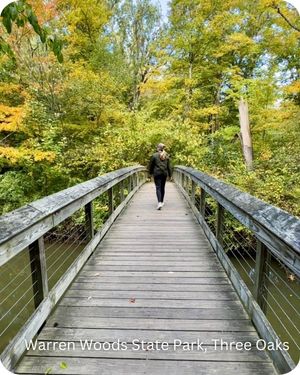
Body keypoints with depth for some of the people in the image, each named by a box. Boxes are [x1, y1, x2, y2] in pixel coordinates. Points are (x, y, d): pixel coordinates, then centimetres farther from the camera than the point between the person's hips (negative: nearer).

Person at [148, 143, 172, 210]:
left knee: (158, 188, -5)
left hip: (157, 173, -4)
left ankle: (159, 203, -21)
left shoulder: (154, 155, -6)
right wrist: (170, 175, 12)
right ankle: (162, 202, 26)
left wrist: (150, 172, 15)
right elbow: (169, 166, 6)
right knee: (162, 188, 15)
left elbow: (151, 165, 0)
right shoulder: (166, 156, 5)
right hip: (164, 173, 4)